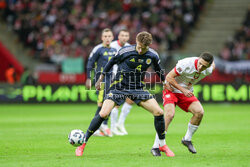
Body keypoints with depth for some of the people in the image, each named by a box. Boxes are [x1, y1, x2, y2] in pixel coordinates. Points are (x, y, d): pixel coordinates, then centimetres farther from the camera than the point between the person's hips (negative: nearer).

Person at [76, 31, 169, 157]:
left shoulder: (153, 56, -6)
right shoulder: (125, 51, -16)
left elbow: (159, 71, 15)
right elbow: (111, 62, 2)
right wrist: (100, 79, 10)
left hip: (138, 89, 3)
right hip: (119, 87, -3)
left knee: (159, 112, -10)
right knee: (103, 114, -19)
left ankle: (162, 145, 9)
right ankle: (82, 144, -6)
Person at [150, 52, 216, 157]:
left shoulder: (209, 70, -14)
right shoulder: (186, 64, -31)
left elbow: (212, 63, 14)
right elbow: (169, 77, -24)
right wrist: (183, 90, -27)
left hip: (186, 92, 5)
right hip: (171, 90, -5)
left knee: (199, 112, -15)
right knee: (170, 114, -25)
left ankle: (187, 139, 7)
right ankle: (155, 147, -19)